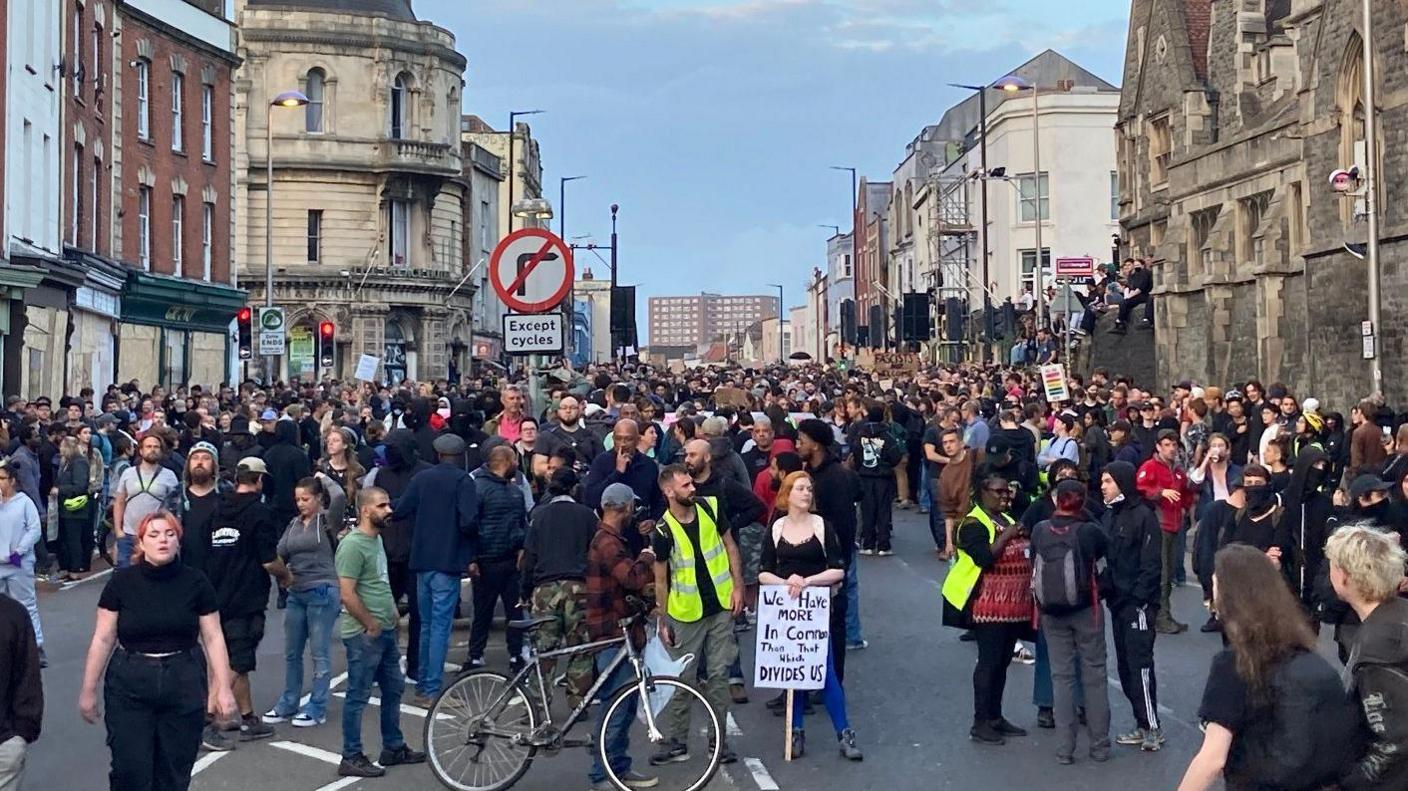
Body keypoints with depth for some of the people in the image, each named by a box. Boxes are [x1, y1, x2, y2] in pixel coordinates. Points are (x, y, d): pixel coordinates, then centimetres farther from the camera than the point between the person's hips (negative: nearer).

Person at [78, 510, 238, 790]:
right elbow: (103, 639, 0)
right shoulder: (122, 582, -4)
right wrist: (88, 690, 2)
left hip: (184, 687, 1)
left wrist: (224, 688, -3)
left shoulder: (195, 582, -2)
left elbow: (213, 638, 1)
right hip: (129, 687, -1)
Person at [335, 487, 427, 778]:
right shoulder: (353, 545, -18)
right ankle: (351, 759, 10)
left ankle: (393, 748, 30)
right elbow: (347, 595, -22)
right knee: (358, 696, 0)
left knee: (394, 688, 17)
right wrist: (372, 625, -15)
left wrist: (391, 610, 12)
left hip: (385, 630, 10)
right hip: (364, 634, -9)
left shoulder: (377, 538, 11)